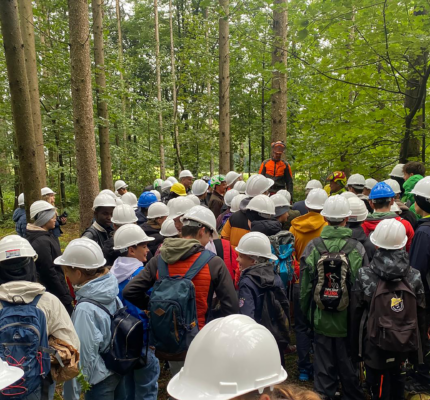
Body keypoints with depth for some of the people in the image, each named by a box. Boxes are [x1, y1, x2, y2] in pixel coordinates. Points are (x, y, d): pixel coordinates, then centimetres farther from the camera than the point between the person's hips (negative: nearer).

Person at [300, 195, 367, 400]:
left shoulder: (312, 246, -11)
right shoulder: (357, 248, -12)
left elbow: (305, 285, -4)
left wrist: (307, 312, 10)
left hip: (321, 318, 0)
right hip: (349, 319, 0)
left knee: (324, 367, 14)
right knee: (349, 367, 18)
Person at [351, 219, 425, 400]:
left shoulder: (364, 276, -15)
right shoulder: (414, 276, -8)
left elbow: (356, 314, -8)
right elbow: (420, 315, 0)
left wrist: (355, 348, 5)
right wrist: (417, 345, 14)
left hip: (375, 345, -3)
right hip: (404, 344, 3)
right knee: (398, 382, 25)